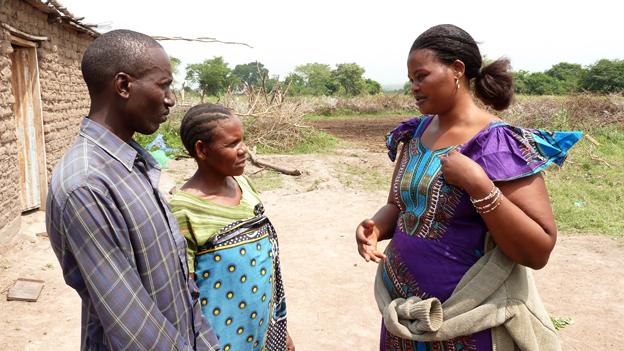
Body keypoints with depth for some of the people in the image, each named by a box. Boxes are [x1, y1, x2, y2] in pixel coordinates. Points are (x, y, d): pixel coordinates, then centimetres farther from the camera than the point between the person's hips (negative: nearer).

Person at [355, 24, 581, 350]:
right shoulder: (415, 133, 1)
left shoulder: (499, 143, -17)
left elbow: (538, 252, -20)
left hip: (465, 321, -5)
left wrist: (478, 184, -29)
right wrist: (374, 228, -9)